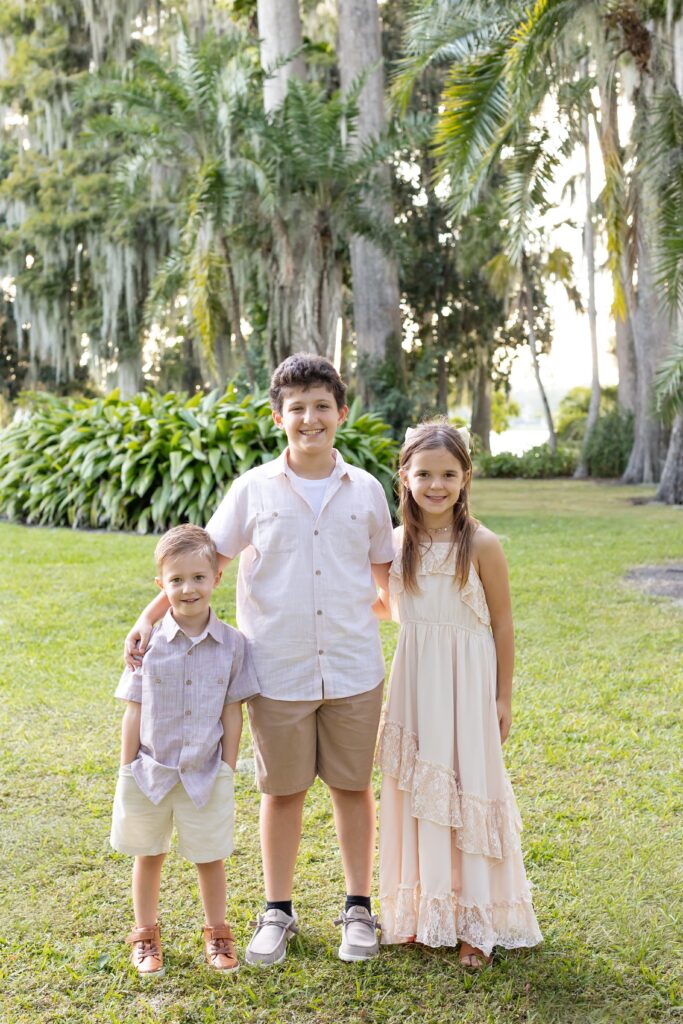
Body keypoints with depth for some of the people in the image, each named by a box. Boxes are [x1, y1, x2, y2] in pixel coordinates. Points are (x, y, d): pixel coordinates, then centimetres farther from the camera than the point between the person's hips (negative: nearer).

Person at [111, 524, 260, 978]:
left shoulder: (232, 643, -8)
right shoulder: (149, 643, -9)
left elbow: (233, 712, -2)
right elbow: (134, 711, -3)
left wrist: (227, 771, -1)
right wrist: (127, 771, -2)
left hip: (205, 773, 0)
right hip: (151, 771, 0)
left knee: (211, 858, 13)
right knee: (148, 856, 16)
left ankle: (217, 933, 36)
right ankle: (146, 936, 36)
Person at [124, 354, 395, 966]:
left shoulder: (365, 491, 2)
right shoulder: (255, 490, -2)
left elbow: (388, 575, 14)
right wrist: (152, 616, -8)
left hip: (353, 670, 1)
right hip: (279, 671, -1)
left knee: (352, 785, 12)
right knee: (282, 791, 11)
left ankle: (358, 907, 29)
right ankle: (278, 912, 29)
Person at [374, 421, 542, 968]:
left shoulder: (481, 544, -11)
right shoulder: (398, 542, 1)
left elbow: (503, 624, -5)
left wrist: (504, 697, -3)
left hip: (466, 683, -4)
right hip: (413, 680, 4)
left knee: (467, 789, 4)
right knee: (416, 791, 11)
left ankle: (476, 921, 18)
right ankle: (423, 909, 27)